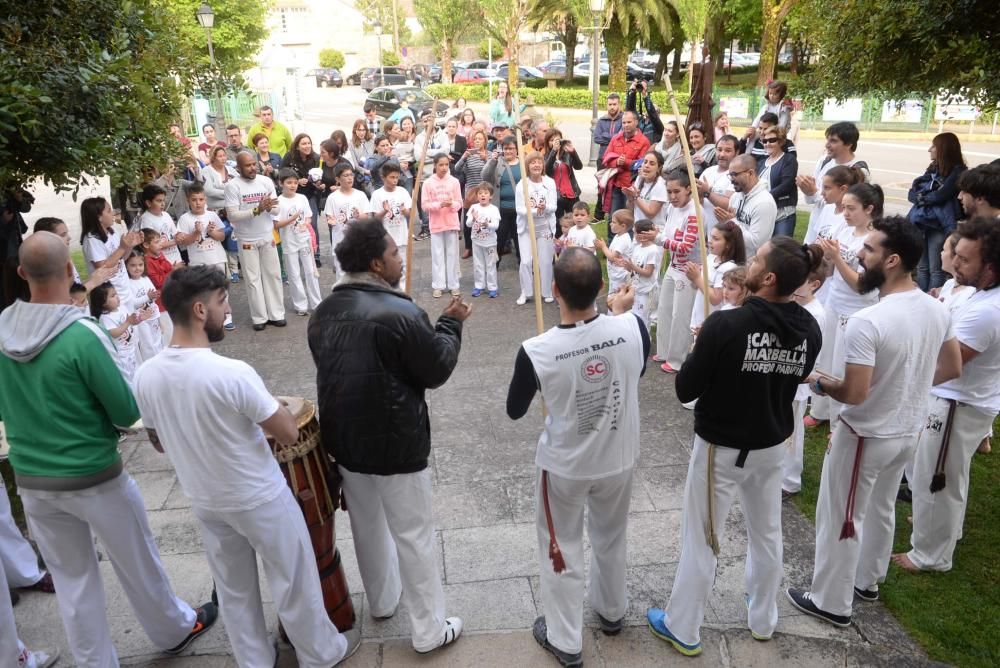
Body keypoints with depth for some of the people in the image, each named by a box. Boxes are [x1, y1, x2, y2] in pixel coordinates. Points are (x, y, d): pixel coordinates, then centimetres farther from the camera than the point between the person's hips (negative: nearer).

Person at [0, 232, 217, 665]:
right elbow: (128, 413, -15)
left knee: (70, 578, 18)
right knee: (137, 563, 17)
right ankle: (175, 632, 38)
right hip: (93, 477, -4)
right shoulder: (82, 334, -23)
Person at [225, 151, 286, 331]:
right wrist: (256, 210, -27)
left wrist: (269, 207, -25)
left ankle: (276, 314, 19)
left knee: (273, 275, 9)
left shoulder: (266, 181, -2)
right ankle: (259, 317, 13)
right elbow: (232, 215, -18)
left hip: (267, 236, 3)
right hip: (246, 240, -3)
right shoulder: (232, 186, -12)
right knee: (253, 279, 4)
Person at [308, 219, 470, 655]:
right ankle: (429, 630, 22)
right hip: (396, 445, -7)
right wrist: (450, 324, 0)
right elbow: (437, 371, -14)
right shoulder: (400, 314, -24)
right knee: (414, 536, 8)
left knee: (367, 526, 25)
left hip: (344, 439, 7)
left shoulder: (324, 313, 0)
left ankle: (381, 600, 45)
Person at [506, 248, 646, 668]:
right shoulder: (632, 328, -21)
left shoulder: (536, 351, -28)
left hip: (564, 467, -3)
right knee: (611, 539, 28)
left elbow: (515, 411, -9)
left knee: (562, 550, 19)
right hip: (619, 460, 4)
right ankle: (612, 613, 52)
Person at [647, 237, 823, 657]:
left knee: (701, 540, 10)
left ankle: (682, 629, 28)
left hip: (721, 448, -5)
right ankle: (762, 621, 45)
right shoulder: (808, 329, -9)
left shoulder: (726, 325, -27)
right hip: (772, 445, 6)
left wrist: (702, 346, -1)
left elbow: (685, 390, -19)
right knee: (767, 533, 24)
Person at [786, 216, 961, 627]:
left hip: (867, 436, -8)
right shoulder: (938, 310, -5)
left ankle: (832, 602, 26)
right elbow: (952, 369, 8)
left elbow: (854, 394, -29)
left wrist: (821, 384, -11)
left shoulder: (867, 322, -31)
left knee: (841, 519, 10)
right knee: (881, 509, 26)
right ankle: (867, 581, 46)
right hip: (909, 431, 8)